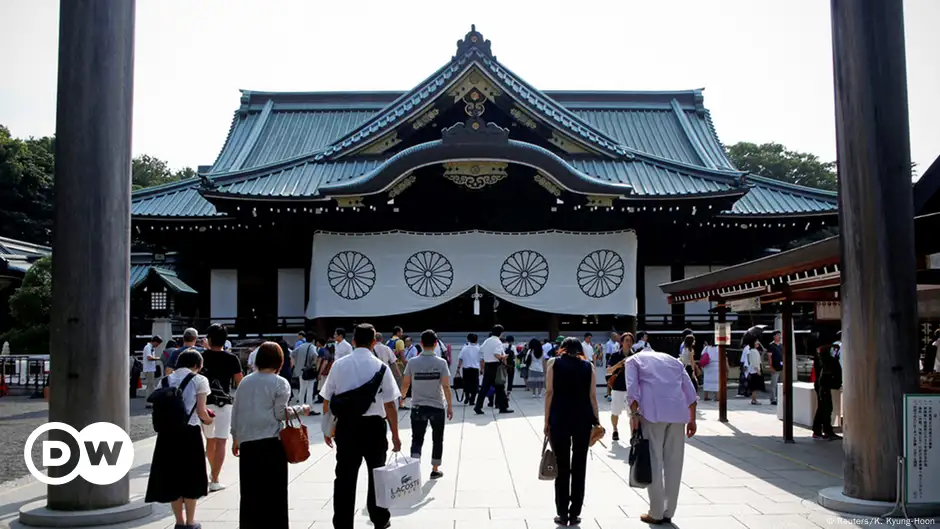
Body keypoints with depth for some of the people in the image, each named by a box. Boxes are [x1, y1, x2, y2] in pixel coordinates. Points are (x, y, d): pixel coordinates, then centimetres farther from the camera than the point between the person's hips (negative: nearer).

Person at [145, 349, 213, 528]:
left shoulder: (165, 380, 10)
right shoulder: (199, 380, -3)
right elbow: (201, 411, -6)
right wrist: (208, 420, 12)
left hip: (167, 433, 4)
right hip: (189, 433, -4)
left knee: (171, 475, 12)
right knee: (190, 476, 10)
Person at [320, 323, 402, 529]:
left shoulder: (339, 364, -1)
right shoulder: (380, 366, -7)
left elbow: (327, 401, 3)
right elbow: (389, 405, -6)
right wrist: (395, 435, 2)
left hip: (345, 425, 1)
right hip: (373, 426, -1)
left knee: (345, 477, 7)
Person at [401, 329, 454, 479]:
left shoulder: (413, 362, -5)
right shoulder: (441, 362, -9)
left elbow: (405, 384, 4)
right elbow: (446, 386, -10)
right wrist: (450, 406, -1)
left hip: (418, 407, 1)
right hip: (437, 407, -1)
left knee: (417, 439, 8)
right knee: (437, 440, 14)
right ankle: (435, 470, 23)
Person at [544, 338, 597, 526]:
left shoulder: (555, 363, 5)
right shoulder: (588, 365, 8)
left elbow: (550, 393, -2)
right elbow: (592, 396, 2)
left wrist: (547, 421, 1)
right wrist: (596, 421, 7)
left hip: (559, 418, -1)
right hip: (583, 418, 1)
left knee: (562, 466, 6)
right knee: (579, 466, 9)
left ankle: (562, 514, 8)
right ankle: (574, 513, 12)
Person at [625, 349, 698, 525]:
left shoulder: (633, 360, 19)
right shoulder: (673, 360, 29)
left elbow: (632, 389, -1)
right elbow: (690, 391, 17)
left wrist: (634, 414, -5)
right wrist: (692, 419, 15)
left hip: (653, 411, -3)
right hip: (678, 411, 4)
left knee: (654, 461, 3)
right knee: (674, 462, 9)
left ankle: (656, 513, 7)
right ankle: (668, 512, 15)